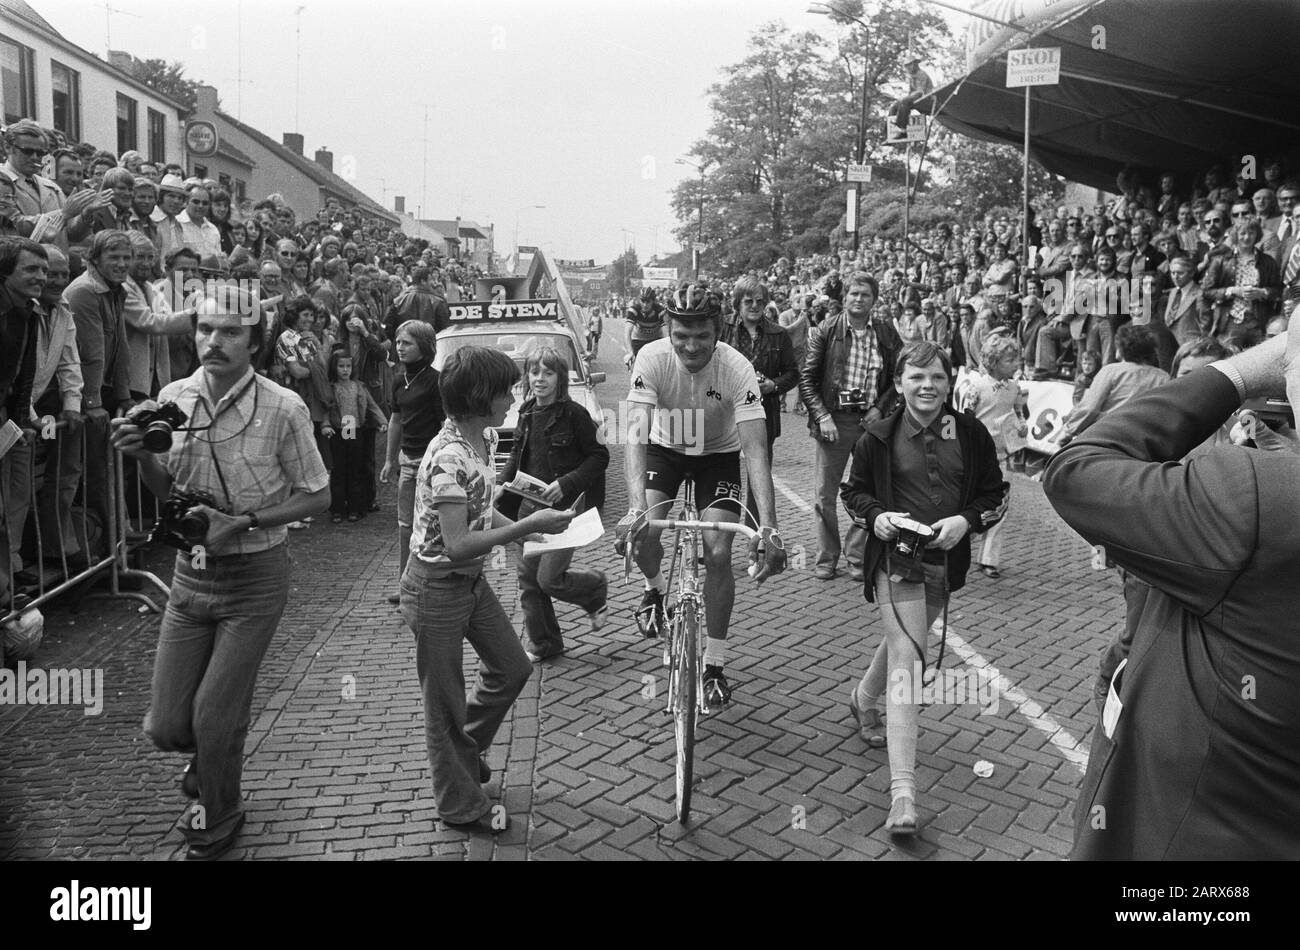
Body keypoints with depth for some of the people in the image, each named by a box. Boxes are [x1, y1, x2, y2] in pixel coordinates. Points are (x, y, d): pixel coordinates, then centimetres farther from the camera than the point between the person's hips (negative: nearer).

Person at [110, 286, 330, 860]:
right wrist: (140, 454, -12)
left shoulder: (282, 409, -16)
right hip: (190, 573, 4)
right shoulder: (172, 398, -2)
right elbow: (165, 491, 9)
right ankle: (214, 756, 44)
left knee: (214, 719, 2)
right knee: (165, 725, 7)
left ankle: (219, 814, 32)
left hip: (255, 577, -4)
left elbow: (317, 496, -8)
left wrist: (243, 522, -19)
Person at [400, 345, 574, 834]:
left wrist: (523, 527, -1)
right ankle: (460, 806, 29)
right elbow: (458, 545, -32)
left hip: (472, 582, 9)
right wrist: (529, 525, -29)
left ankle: (465, 748, 44)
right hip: (437, 590, -9)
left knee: (512, 669, 21)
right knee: (445, 702, 10)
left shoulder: (485, 438, -1)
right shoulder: (449, 458, -29)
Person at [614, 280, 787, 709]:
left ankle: (714, 665, 5)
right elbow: (636, 434, -36)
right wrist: (636, 508, -51)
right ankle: (655, 589, 17)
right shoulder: (651, 358, -29)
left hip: (719, 453, -1)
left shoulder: (737, 369, -31)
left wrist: (768, 527, -47)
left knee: (718, 554, -13)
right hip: (666, 448, 1)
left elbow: (756, 450, -36)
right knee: (640, 531, -21)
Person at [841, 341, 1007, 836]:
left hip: (946, 560, 4)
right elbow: (853, 491, 6)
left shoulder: (971, 433, -3)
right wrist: (876, 515, -14)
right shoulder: (879, 437, -6)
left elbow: (995, 495, 4)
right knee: (907, 659, -14)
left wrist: (965, 521, -15)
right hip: (896, 558, -4)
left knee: (905, 641, 24)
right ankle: (902, 791, -16)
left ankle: (864, 698, 56)